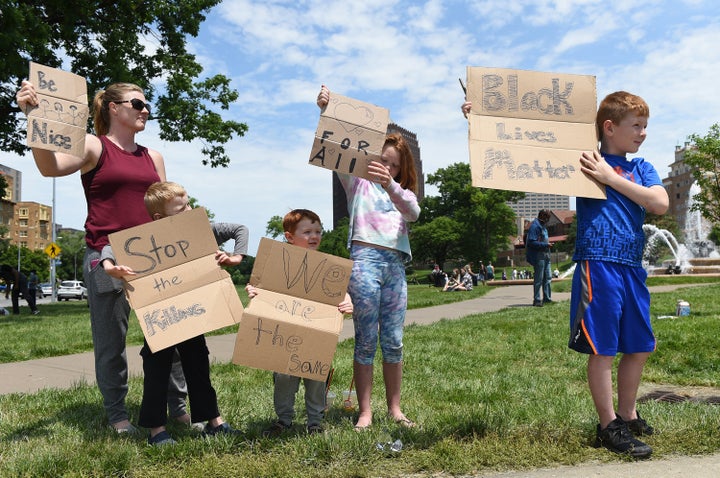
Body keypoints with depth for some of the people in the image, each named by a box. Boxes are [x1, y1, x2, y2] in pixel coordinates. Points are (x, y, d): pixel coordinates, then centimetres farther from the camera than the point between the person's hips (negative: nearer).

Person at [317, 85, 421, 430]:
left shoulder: (403, 192, 21)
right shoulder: (358, 183, 13)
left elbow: (413, 213, -2)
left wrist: (389, 184, -20)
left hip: (396, 265, 4)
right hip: (365, 259, -4)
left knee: (394, 341, 5)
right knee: (366, 340, -4)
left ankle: (395, 409, 15)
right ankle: (365, 412, 3)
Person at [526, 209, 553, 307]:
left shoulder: (543, 226, 18)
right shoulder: (534, 226, -12)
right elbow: (531, 242, -19)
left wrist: (548, 244, 11)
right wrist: (545, 245, -20)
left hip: (545, 256, 10)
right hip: (538, 257, -10)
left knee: (548, 277, 11)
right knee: (538, 279, -5)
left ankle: (547, 298, 19)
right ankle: (537, 300, 1)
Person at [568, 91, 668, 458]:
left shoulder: (641, 168, 14)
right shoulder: (584, 162, 2)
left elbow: (660, 204, -3)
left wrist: (611, 178, -9)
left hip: (632, 268, 6)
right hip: (598, 265, -6)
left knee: (639, 347, 15)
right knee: (602, 349, -1)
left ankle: (628, 416, 31)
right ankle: (609, 428, 9)